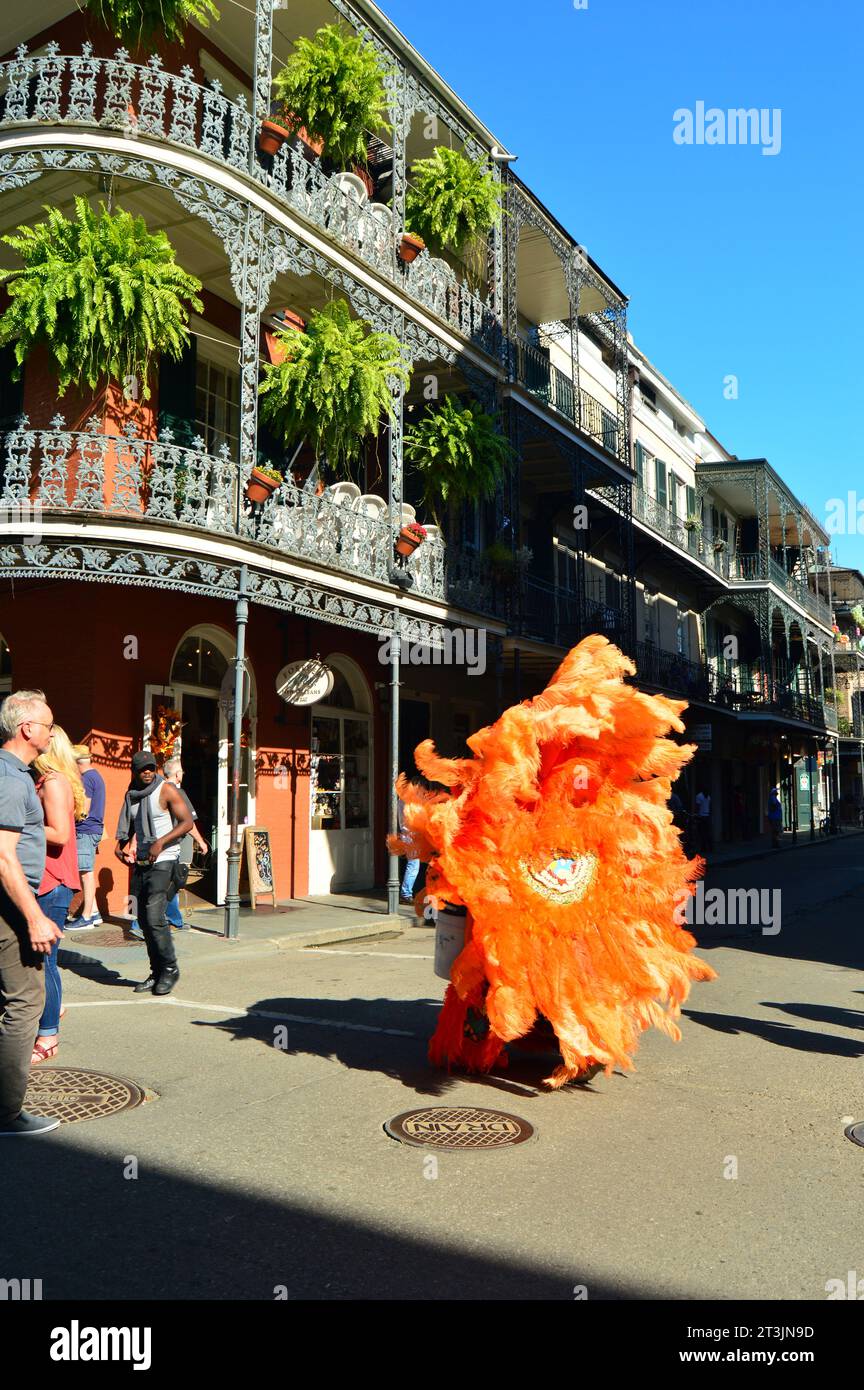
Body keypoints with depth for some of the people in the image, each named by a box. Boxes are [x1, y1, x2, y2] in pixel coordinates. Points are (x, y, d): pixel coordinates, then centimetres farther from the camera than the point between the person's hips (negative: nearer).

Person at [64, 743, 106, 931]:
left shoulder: (86, 778, -14)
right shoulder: (97, 776, 17)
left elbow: (83, 811, -17)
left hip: (85, 830, -10)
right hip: (94, 828, 10)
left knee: (86, 873, -6)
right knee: (86, 873, 15)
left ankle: (86, 918, -3)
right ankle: (94, 912, 17)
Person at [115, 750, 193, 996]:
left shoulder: (166, 790, -9)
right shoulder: (132, 794, 10)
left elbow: (187, 822, -13)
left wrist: (161, 842, -22)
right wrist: (120, 844, 7)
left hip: (164, 862, -7)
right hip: (141, 863, 7)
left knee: (154, 916, -15)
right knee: (144, 919, 7)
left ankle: (170, 969, 0)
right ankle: (157, 973, 18)